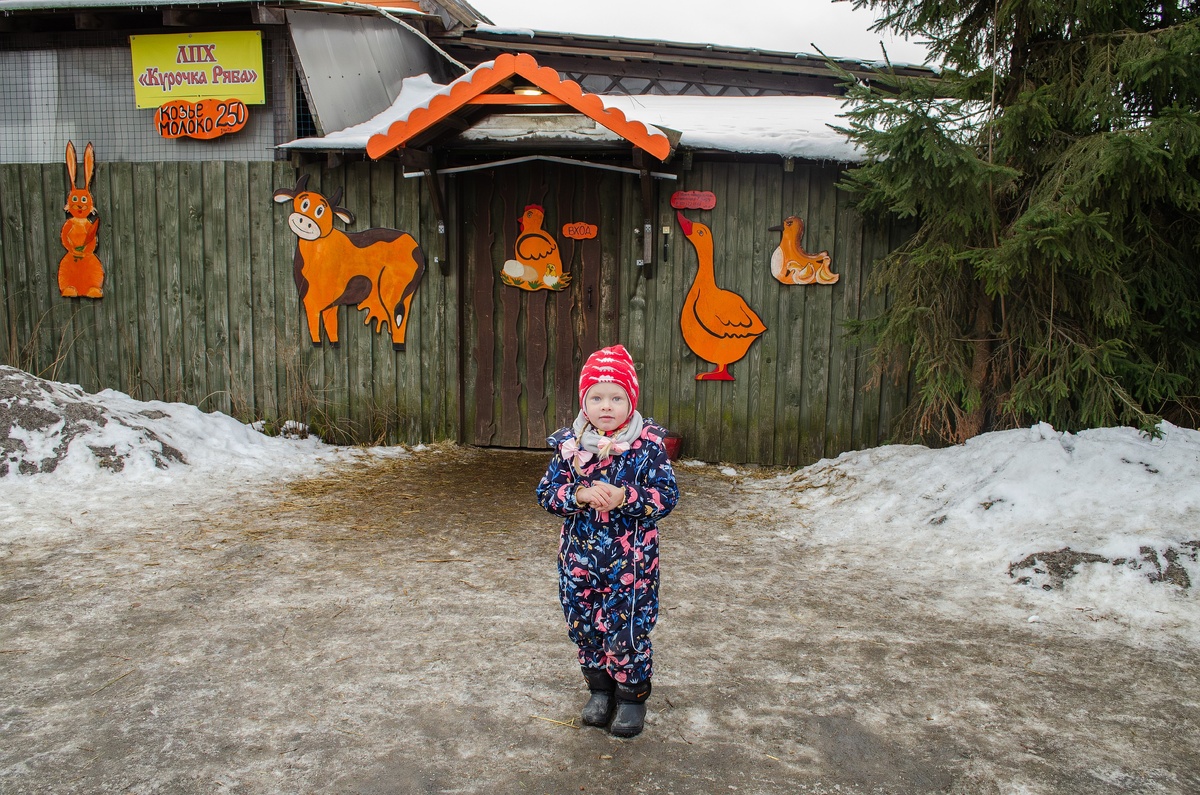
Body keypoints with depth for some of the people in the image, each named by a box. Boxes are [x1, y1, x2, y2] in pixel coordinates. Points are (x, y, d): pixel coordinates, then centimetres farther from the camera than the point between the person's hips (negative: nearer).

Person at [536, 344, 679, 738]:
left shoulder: (648, 445, -9)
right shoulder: (569, 444, -2)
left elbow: (667, 496, -11)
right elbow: (546, 492, -3)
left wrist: (624, 497, -26)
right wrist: (580, 495, -22)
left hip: (631, 560, -3)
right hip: (580, 557, 3)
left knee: (628, 628, 3)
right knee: (584, 627, 14)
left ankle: (632, 696, 26)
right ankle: (600, 689, 36)